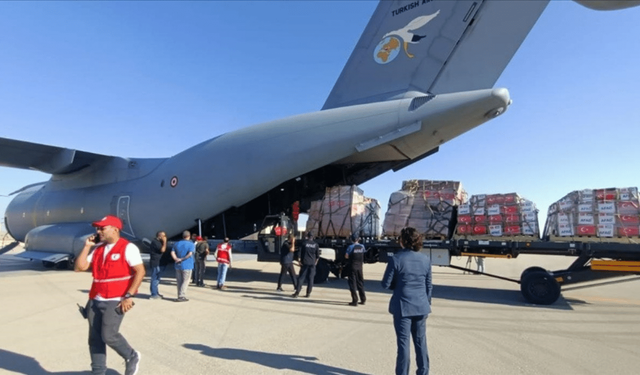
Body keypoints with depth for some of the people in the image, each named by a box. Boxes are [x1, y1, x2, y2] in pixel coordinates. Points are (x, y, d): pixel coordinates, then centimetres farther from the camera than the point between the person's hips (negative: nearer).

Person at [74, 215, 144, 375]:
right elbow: (79, 267, 9)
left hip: (115, 301, -7)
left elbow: (140, 271, -14)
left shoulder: (127, 247, -10)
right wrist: (87, 246, 2)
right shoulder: (98, 248, 11)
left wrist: (129, 296, -18)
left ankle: (132, 357, 13)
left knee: (108, 335, -12)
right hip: (95, 300, 7)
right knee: (95, 338, 10)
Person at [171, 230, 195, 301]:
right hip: (187, 266, -5)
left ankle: (180, 296, 17)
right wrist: (182, 259, -12)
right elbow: (190, 254, -20)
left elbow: (172, 252, 0)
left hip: (178, 266, 5)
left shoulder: (177, 244, 10)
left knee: (179, 282, 12)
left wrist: (176, 259, -8)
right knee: (185, 282, 2)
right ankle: (181, 296, -2)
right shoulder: (191, 244, -7)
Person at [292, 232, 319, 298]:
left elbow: (300, 253, 1)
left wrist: (301, 260, 13)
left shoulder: (304, 243, -2)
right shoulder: (315, 244, 4)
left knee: (301, 278, 1)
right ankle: (308, 293, 7)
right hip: (312, 263, 2)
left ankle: (297, 293, -3)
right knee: (310, 279, 6)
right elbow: (318, 255, 5)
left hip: (305, 263, -2)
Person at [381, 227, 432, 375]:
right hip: (421, 306, 4)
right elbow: (428, 286, 7)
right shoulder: (426, 259, 0)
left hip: (403, 306, -4)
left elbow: (386, 284, -10)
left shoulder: (396, 259, -14)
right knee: (421, 341, 16)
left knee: (403, 343, 6)